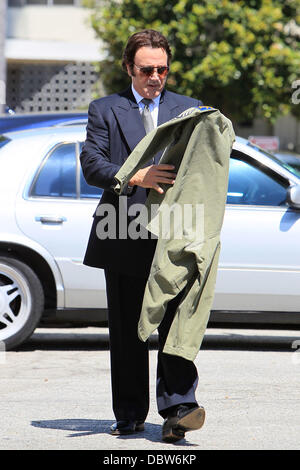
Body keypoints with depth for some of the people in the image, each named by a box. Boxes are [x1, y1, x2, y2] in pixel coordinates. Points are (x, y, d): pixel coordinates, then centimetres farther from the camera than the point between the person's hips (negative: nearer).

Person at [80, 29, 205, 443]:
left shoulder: (189, 110, 14)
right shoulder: (105, 110, 11)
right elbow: (91, 164, -1)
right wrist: (134, 177, -17)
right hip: (124, 236, 1)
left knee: (175, 321, -11)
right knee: (126, 330, 5)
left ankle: (178, 408, -15)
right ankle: (130, 414, 12)